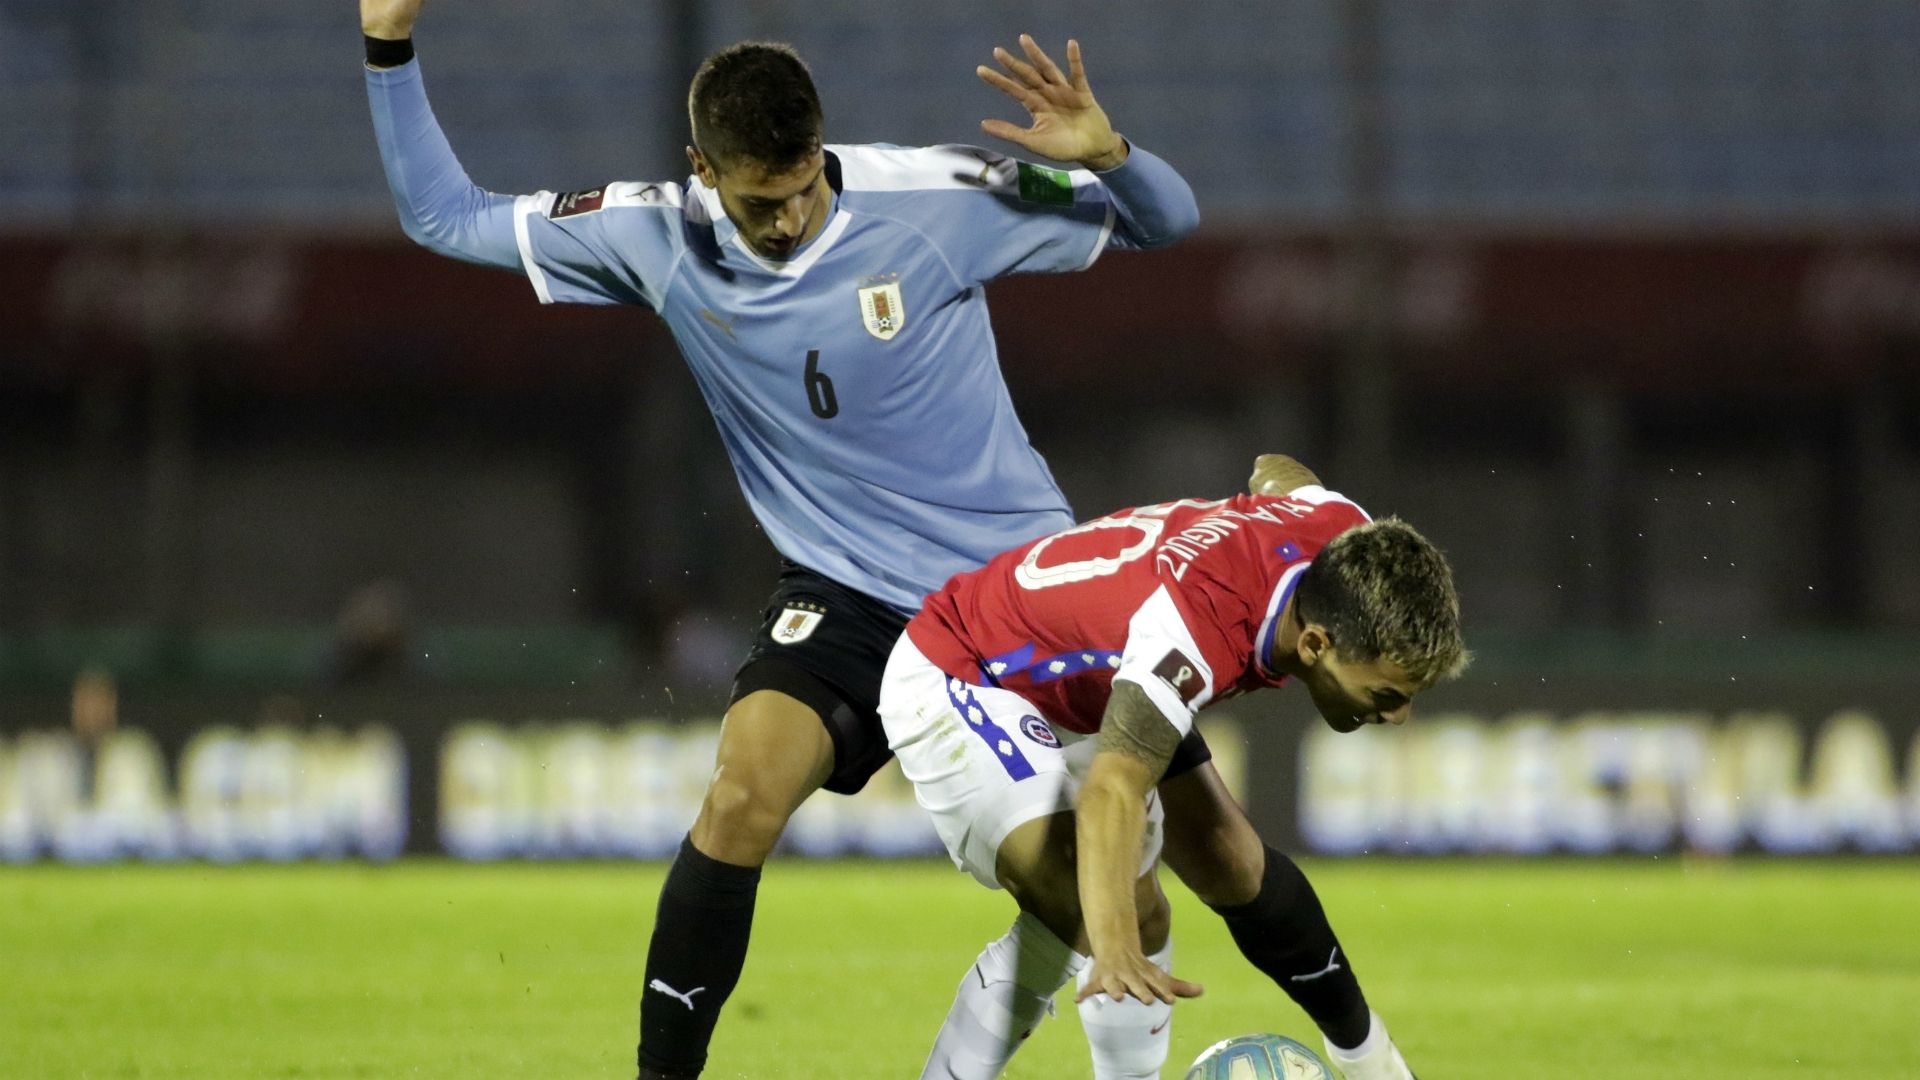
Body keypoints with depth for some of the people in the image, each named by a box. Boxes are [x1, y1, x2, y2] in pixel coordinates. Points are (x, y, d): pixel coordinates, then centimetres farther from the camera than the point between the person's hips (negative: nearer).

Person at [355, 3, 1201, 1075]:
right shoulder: (656, 238, -8)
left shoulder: (931, 200, -16)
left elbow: (1167, 219, -8)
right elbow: (447, 215, 1)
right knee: (744, 794, -25)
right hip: (850, 593, 1)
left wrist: (1107, 154, -29)